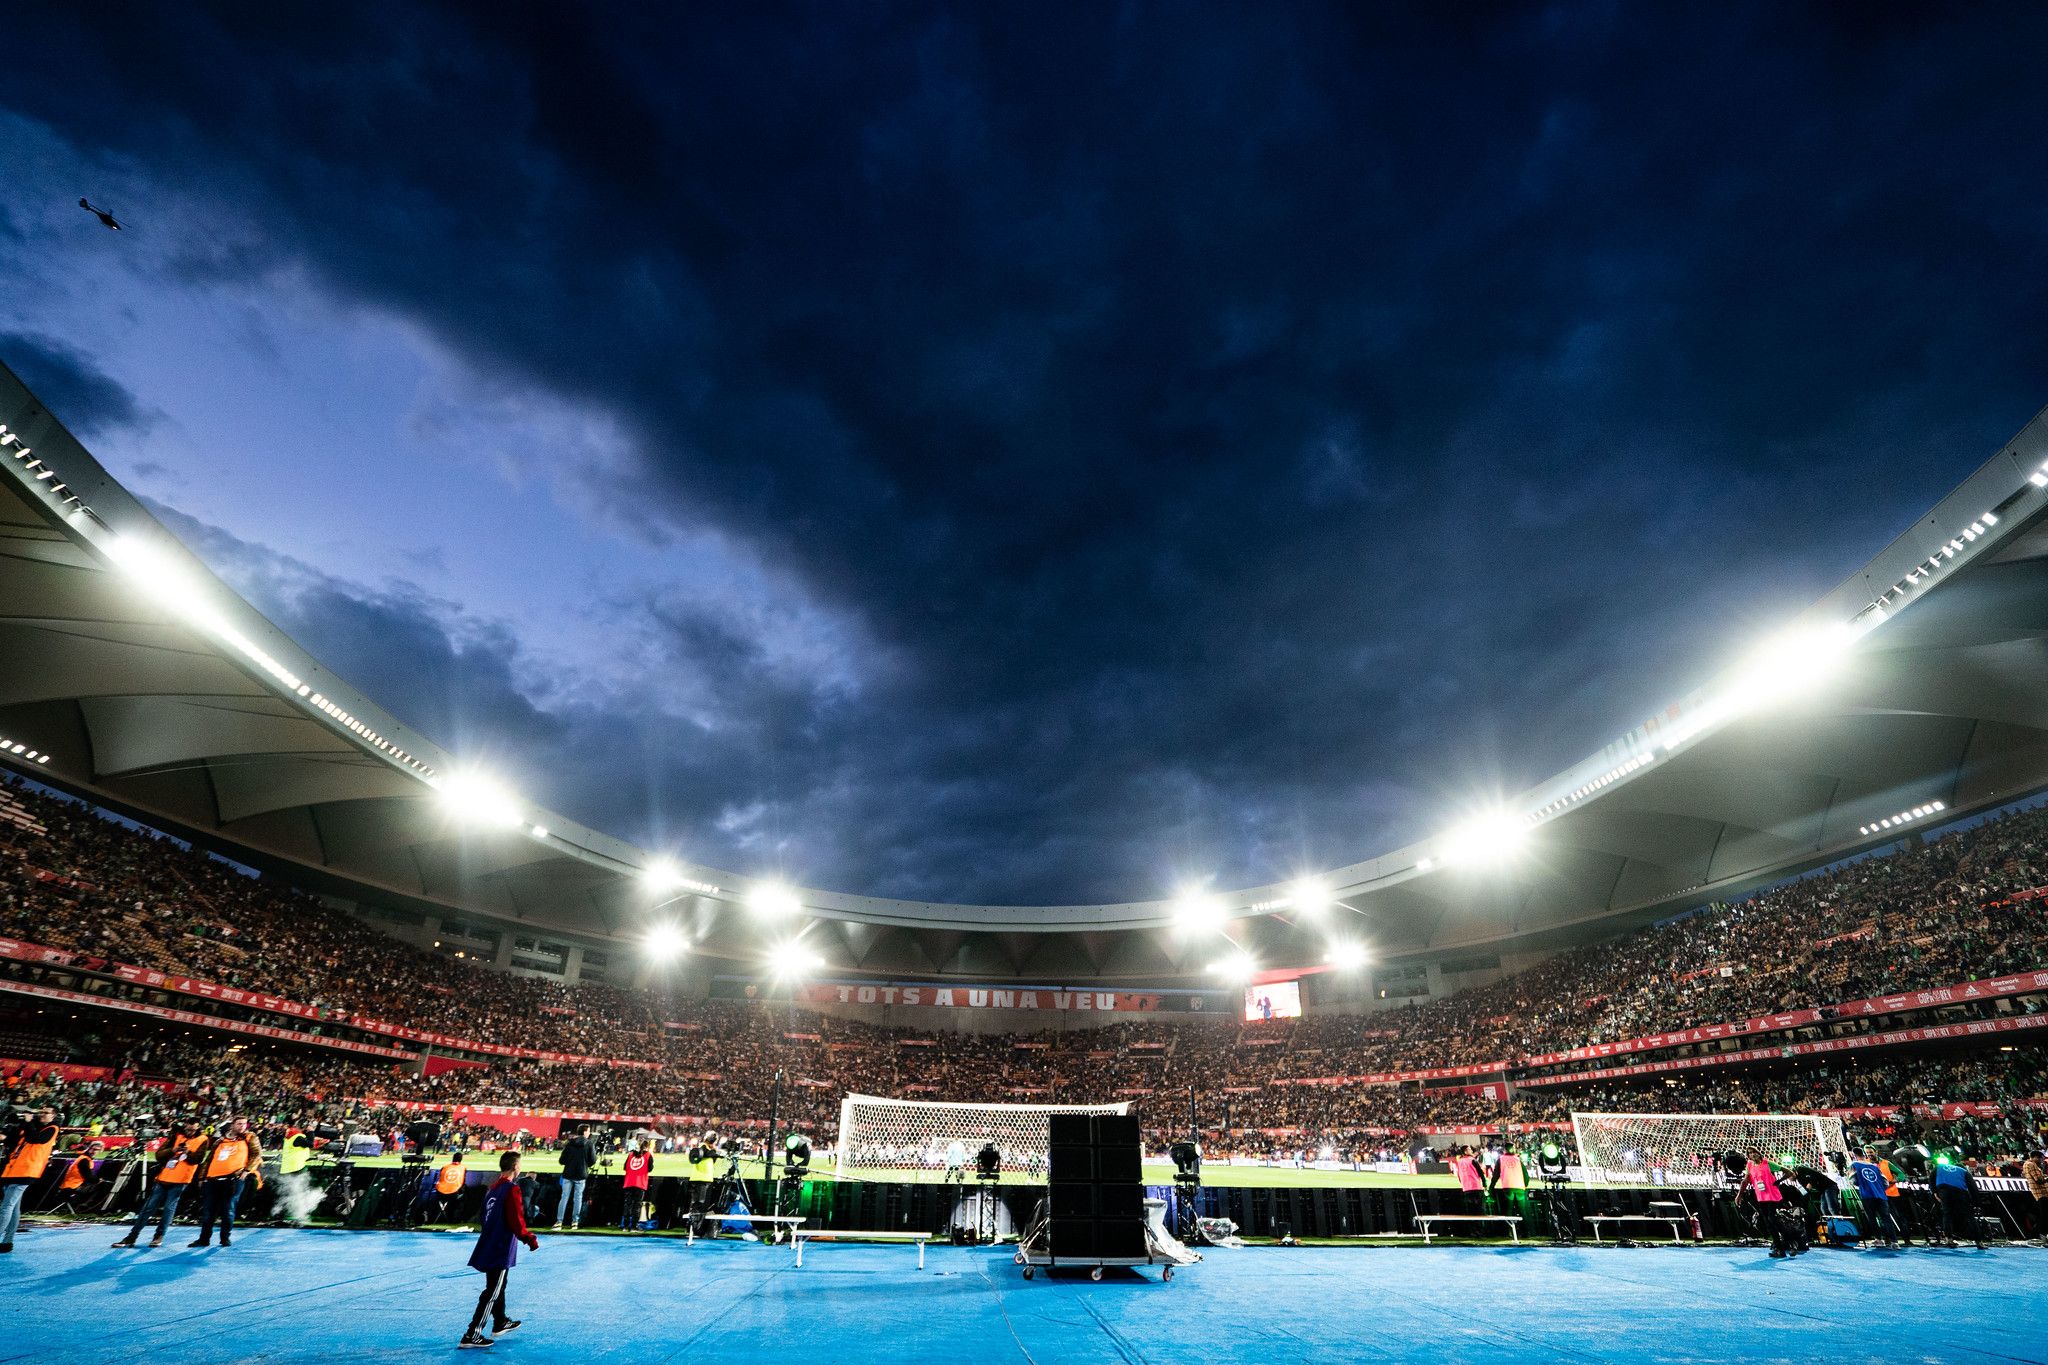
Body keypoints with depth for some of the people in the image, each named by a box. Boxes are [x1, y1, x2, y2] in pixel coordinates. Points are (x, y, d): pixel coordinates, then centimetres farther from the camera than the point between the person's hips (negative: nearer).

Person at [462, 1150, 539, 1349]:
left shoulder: (492, 1187, 7)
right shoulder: (511, 1189, -20)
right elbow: (516, 1222, -22)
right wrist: (530, 1239, -6)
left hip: (488, 1246, 9)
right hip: (501, 1250, -9)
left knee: (497, 1287, 23)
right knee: (492, 1293, -1)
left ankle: (500, 1323, 38)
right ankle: (472, 1335, 1)